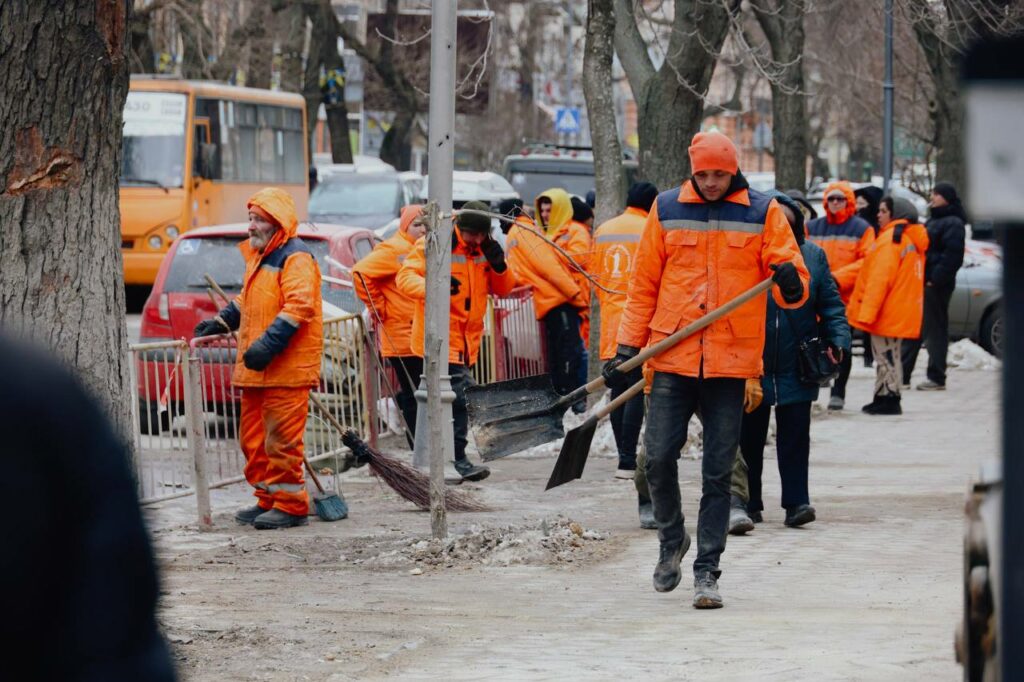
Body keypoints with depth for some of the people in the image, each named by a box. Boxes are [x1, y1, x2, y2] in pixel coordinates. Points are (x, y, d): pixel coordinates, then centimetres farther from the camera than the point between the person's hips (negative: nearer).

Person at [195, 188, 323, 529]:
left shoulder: (295, 258, -11)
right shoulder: (258, 256, 21)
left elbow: (298, 306, -22)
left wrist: (269, 344, -29)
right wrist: (220, 323, 22)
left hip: (286, 369, -10)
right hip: (256, 371, 10)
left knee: (281, 439, -9)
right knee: (254, 438, 11)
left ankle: (290, 505, -3)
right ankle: (267, 500, 19)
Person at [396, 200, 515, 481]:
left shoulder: (484, 249, 11)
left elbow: (503, 289, 13)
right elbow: (405, 278, -16)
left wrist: (498, 266, -8)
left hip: (466, 340, 8)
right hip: (441, 338, -8)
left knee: (460, 397, 15)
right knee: (460, 395, -17)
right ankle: (457, 460, -15)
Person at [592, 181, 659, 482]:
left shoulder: (603, 232, 10)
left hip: (612, 320, 6)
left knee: (618, 391, 12)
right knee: (636, 391, -6)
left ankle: (624, 455, 17)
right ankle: (627, 460, -11)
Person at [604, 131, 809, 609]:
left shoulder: (762, 213, 4)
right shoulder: (667, 210, 7)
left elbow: (791, 278, 2)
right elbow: (644, 285, 11)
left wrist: (790, 283, -22)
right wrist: (627, 345, 5)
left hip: (731, 359, -1)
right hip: (672, 358, 1)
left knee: (718, 471, 1)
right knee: (659, 456, -3)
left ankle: (707, 570, 7)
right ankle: (671, 539, 22)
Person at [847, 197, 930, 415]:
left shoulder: (890, 239, -16)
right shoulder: (913, 239, 15)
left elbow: (879, 278, -21)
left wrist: (867, 312, -21)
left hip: (888, 312, -10)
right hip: (901, 311, 10)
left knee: (886, 356, -6)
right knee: (889, 355, 14)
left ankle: (888, 399, -5)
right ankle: (885, 398, 18)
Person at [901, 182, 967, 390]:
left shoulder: (953, 224, -10)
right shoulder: (933, 220, 19)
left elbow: (952, 256, -18)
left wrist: (935, 279, -21)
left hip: (936, 285, -10)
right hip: (922, 282, 10)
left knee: (935, 329, -5)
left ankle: (936, 378, 1)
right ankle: (902, 374, 14)